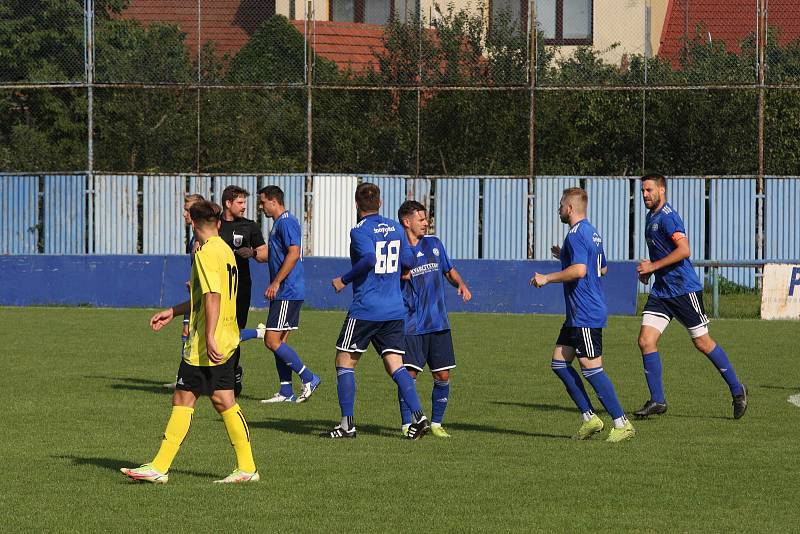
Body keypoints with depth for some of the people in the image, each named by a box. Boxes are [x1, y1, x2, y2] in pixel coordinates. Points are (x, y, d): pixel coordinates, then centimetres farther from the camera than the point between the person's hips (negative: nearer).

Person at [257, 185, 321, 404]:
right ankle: (286, 392, 12)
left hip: (288, 293, -11)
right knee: (279, 341, 10)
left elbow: (294, 253, -23)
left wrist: (275, 283, -22)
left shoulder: (286, 222, -13)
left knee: (272, 340, -12)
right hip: (285, 293, 11)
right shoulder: (280, 223, 19)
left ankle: (309, 378, -7)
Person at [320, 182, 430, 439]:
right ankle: (418, 416, -10)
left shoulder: (360, 231, -9)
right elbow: (408, 261, 11)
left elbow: (369, 258, -25)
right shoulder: (395, 228, 9)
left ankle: (347, 424, 1)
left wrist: (344, 279, -13)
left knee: (345, 362, 4)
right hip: (395, 310, 6)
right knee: (395, 365, 6)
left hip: (365, 309, -6)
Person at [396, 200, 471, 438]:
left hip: (439, 324, 4)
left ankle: (436, 423, 15)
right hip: (412, 326, -4)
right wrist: (400, 276, -19)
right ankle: (407, 425, -1)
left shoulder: (434, 244, 11)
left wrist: (460, 284, 5)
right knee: (408, 373, -11)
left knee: (442, 376, 3)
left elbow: (449, 271, 24)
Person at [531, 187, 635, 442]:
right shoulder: (592, 233, 17)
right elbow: (602, 269, 28)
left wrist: (547, 278, -17)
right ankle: (589, 417, 10)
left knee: (591, 367, -9)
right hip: (578, 315, 11)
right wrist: (565, 257, 31)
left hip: (585, 315, -11)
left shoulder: (576, 235, -15)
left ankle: (622, 424, -8)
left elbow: (579, 270, -28)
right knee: (559, 362, 11)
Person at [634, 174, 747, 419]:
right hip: (661, 291, 9)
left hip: (684, 289, -9)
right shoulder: (650, 217, 14)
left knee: (702, 343, 0)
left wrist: (653, 266, -21)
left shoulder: (667, 217, -15)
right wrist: (648, 269, 12)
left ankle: (737, 390, 16)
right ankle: (657, 401, 2)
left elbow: (684, 250, -27)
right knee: (645, 341, -3)